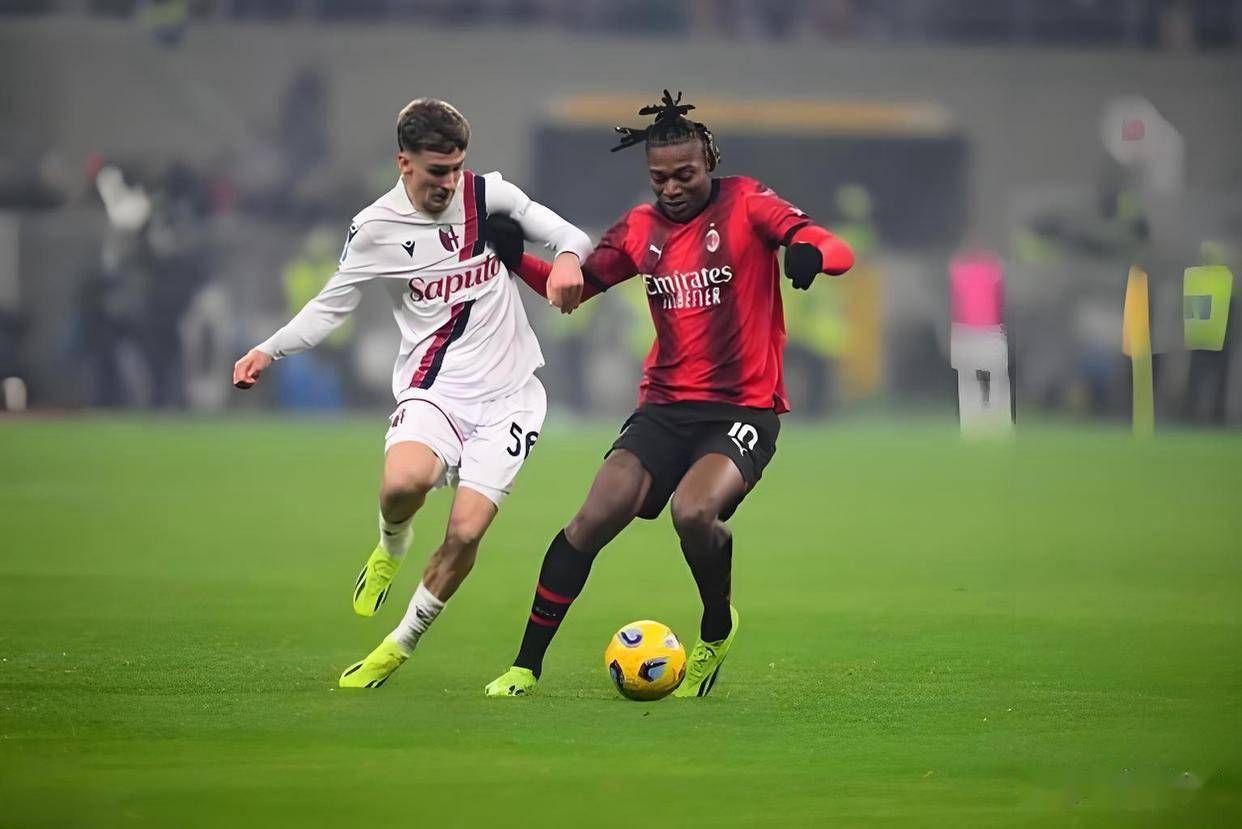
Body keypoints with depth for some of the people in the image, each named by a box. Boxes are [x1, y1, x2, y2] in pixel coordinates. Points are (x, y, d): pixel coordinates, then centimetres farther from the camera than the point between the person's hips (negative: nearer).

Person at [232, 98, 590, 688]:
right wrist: (268, 350, -6)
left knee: (466, 529, -13)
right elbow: (331, 305, 8)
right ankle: (391, 548, 5)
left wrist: (568, 258, -18)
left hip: (508, 395, 1)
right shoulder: (375, 229, -1)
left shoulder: (489, 196, 2)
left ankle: (401, 644, 10)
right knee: (404, 480, -33)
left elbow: (570, 236, 7)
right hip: (434, 391, -1)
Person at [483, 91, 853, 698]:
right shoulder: (641, 228, 10)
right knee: (596, 516, -13)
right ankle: (526, 665, -3)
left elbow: (837, 252, -15)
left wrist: (808, 250, -40)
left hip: (745, 408, -4)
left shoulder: (745, 203, -4)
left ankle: (716, 632, 2)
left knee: (693, 512, -29)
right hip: (666, 406, 4)